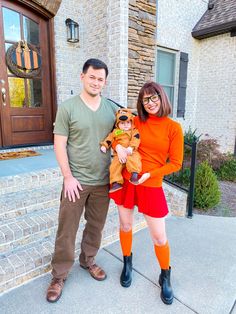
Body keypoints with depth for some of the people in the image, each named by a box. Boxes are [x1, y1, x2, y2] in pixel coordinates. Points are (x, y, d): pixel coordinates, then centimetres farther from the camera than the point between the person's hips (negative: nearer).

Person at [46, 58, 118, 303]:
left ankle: (88, 260, 42)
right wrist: (68, 177, -11)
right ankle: (59, 275, 28)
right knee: (67, 230, 7)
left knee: (96, 225, 17)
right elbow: (59, 144, -6)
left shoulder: (112, 108, 5)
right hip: (76, 181, -3)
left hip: (103, 181, 4)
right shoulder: (67, 107, -5)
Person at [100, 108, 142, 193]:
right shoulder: (115, 132, 16)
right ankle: (116, 182, -7)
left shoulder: (134, 131, 8)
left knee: (133, 159, -35)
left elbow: (135, 139, -7)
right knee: (114, 165, -12)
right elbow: (109, 139, 14)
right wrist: (104, 146, 0)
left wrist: (131, 147, -22)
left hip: (131, 153, -2)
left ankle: (134, 173, -31)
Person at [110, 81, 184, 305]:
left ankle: (165, 277, 36)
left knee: (159, 237, 6)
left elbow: (175, 163, -4)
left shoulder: (173, 128, -4)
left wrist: (149, 174, -15)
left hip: (151, 186, -2)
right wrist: (118, 146, -9)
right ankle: (127, 263, 46)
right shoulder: (136, 122, 2)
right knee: (125, 225, 17)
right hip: (125, 181, 3)